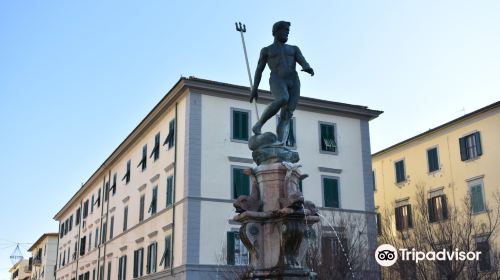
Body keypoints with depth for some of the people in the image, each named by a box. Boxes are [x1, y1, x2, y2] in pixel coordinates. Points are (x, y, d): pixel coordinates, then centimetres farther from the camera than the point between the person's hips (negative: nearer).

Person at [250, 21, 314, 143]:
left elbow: (304, 63, 8)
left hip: (293, 83, 4)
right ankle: (259, 124, -18)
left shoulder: (294, 49, 26)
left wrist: (309, 69, -16)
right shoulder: (266, 50, 20)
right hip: (277, 81, -3)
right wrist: (254, 89, 4)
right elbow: (259, 70, 15)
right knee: (282, 100, -35)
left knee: (286, 116, -13)